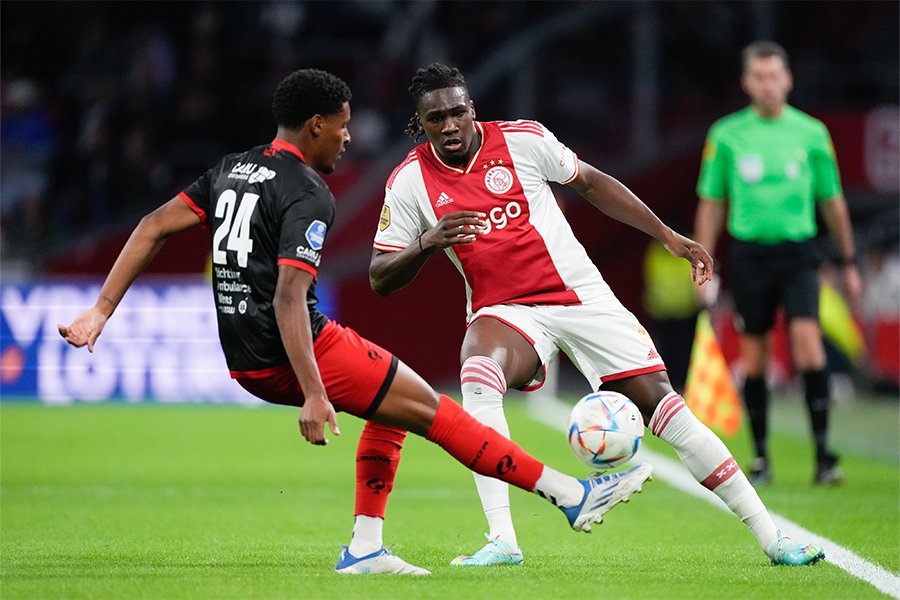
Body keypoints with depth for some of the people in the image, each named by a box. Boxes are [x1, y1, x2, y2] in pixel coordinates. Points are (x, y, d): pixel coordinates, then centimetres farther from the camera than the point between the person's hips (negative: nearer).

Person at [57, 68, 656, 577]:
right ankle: (572, 494, -1)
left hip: (245, 360, 9)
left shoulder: (233, 169, 12)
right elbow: (288, 298, -26)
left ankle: (365, 549, 14)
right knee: (428, 406, -2)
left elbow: (153, 228, 9)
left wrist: (101, 312, 9)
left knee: (393, 405, 21)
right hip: (295, 351, -9)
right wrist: (314, 396, -31)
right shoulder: (308, 195, -15)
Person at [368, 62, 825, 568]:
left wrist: (668, 236, 5)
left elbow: (591, 183, 8)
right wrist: (427, 243, -22)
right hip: (504, 311, 0)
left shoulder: (522, 140, -6)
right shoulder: (410, 182, -5)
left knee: (659, 401, -7)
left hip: (581, 295, 0)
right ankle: (502, 542, -33)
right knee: (478, 371, -34)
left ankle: (769, 536, 2)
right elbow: (380, 279, -2)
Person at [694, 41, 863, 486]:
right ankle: (760, 457, 14)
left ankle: (822, 453, -15)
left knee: (807, 338, -16)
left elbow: (832, 200, 12)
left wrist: (848, 262, 13)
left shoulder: (811, 133, 4)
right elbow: (711, 203, 9)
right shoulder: (726, 135, 3)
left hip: (798, 253, -1)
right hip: (749, 254, 1)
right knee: (754, 356, 3)